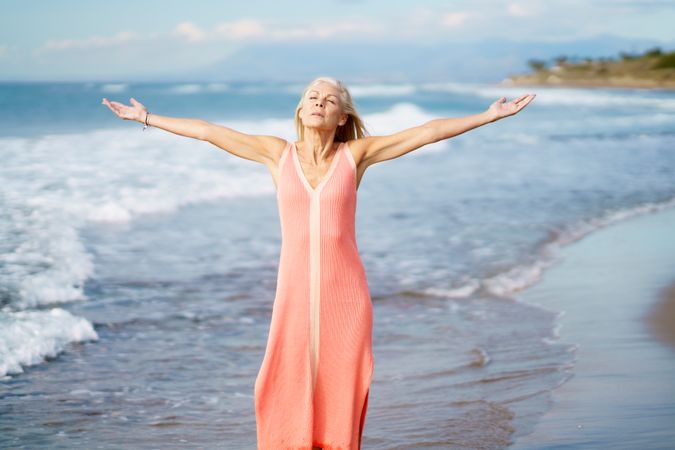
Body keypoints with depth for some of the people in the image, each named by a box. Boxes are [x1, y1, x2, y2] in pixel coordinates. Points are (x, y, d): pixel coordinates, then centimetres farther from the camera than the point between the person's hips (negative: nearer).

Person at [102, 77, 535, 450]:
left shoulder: (356, 153, 1)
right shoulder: (278, 152, 5)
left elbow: (427, 132, 0)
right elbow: (207, 131, 9)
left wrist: (488, 116, -1)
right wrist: (147, 118, 12)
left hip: (345, 291, -1)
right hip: (295, 290, 1)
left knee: (341, 391, 4)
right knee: (285, 391, 2)